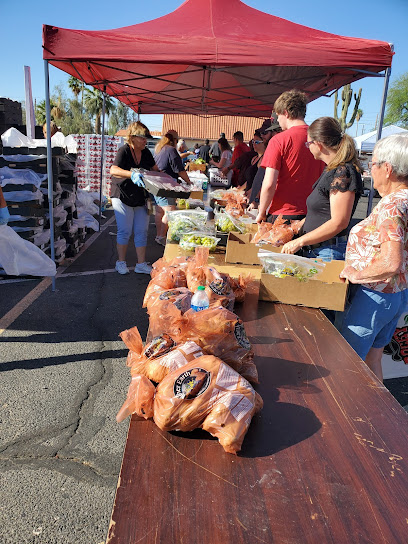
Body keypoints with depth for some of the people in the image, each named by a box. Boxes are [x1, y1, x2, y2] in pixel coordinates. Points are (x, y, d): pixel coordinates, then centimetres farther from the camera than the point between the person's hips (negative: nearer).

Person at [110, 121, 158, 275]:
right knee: (125, 231, -1)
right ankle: (121, 262, 16)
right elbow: (113, 170, -31)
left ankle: (141, 264, 13)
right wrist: (132, 174, -46)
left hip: (141, 197, 6)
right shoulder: (124, 151, -14)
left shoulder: (146, 153, 5)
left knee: (142, 231, 5)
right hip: (123, 196, -6)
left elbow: (154, 169, 22)